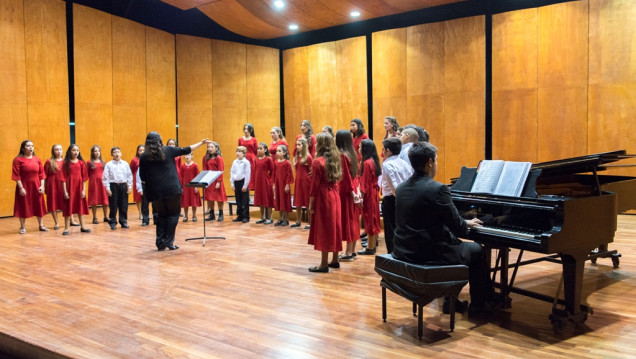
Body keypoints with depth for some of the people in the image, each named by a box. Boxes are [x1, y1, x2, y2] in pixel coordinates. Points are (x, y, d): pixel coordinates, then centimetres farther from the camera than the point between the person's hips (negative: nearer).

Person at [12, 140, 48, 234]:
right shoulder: (18, 160, -6)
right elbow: (16, 175, -10)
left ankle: (41, 225, 19)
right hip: (24, 187, -4)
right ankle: (22, 227, 13)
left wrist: (42, 186, -2)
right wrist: (21, 188, -15)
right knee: (23, 206, 3)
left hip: (36, 187, 4)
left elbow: (42, 174, 7)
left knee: (39, 206, 8)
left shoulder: (37, 159, 6)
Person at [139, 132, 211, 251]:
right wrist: (201, 143, 18)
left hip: (155, 192, 2)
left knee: (161, 215, 19)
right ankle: (168, 242, 5)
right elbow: (186, 150, 8)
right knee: (173, 215, 11)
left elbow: (142, 178, 4)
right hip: (172, 189, -2)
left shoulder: (144, 157, 2)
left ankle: (160, 242, 14)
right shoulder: (168, 150, 1)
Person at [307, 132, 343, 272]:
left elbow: (315, 185, -15)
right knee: (333, 226, 14)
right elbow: (336, 178, 10)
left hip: (323, 197, -8)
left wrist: (311, 204, -10)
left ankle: (324, 264, 2)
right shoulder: (335, 159, 8)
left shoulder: (318, 161, -15)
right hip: (334, 196, 8)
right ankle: (335, 260, 23)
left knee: (323, 229, -2)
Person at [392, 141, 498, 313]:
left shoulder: (401, 188, 5)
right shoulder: (437, 189, -18)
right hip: (428, 255, -7)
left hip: (403, 251, 8)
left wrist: (463, 223, 22)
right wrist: (468, 224, 13)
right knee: (477, 250, 17)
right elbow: (457, 226, -12)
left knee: (453, 242, 32)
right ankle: (480, 303, 30)